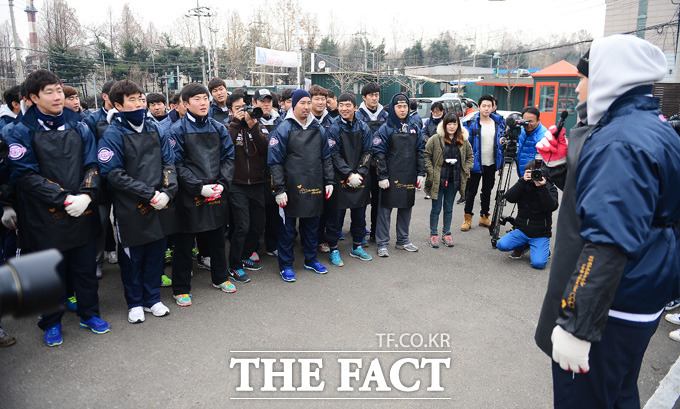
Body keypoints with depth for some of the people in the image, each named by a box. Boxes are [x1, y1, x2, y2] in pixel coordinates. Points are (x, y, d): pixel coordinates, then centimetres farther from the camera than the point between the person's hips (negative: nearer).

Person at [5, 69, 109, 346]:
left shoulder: (78, 126, 7)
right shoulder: (22, 132, -4)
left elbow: (92, 165, 4)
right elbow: (25, 175, -11)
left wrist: (86, 195, -13)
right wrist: (64, 199, -19)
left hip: (83, 213, 3)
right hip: (46, 217, -3)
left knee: (86, 268, 13)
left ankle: (89, 314, 32)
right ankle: (51, 323, 29)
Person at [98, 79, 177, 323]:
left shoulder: (154, 129, 9)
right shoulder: (112, 135, -7)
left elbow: (169, 163, 7)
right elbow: (114, 175, -13)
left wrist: (167, 191, -9)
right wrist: (149, 194, -18)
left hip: (160, 205, 4)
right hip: (131, 209, -4)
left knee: (156, 253, 13)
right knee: (132, 257, 9)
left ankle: (152, 298, 30)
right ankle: (135, 303, 26)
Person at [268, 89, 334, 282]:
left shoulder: (318, 129, 9)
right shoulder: (283, 130, -7)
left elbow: (326, 157, 15)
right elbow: (275, 161, -9)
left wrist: (329, 182, 9)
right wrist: (278, 189, -14)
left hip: (314, 187, 5)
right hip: (292, 187, -5)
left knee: (312, 224, 15)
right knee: (288, 226, 5)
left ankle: (311, 260, 30)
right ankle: (285, 265, 17)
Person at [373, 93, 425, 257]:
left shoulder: (415, 128, 10)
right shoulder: (385, 129, -4)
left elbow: (420, 151, 13)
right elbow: (379, 154, -9)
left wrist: (421, 173, 7)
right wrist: (382, 176, -14)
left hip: (409, 176, 5)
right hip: (390, 176, -5)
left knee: (406, 207, 13)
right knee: (385, 208, 0)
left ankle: (403, 240, 27)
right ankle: (382, 244, 8)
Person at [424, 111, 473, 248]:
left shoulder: (463, 140, 6)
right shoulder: (435, 139, -7)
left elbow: (470, 156, 18)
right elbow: (427, 156, -4)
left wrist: (466, 170, 6)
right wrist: (431, 173, -10)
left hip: (454, 180, 3)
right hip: (438, 179, -3)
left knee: (449, 208, 13)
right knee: (436, 208, 3)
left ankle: (446, 233, 26)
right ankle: (433, 234, 16)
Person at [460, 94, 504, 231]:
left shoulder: (498, 123, 6)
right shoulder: (471, 123, -7)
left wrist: (501, 164, 6)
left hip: (491, 164, 4)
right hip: (476, 164, -4)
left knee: (487, 191, 14)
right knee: (471, 191, 2)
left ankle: (484, 217, 26)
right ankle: (467, 218, 13)